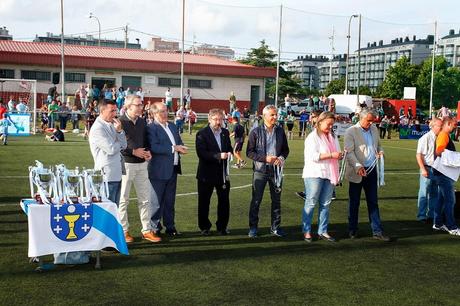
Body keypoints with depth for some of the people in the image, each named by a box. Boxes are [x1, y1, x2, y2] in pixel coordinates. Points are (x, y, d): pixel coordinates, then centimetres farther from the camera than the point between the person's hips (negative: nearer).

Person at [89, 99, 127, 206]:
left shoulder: (112, 125, 12)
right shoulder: (97, 128, -13)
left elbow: (123, 146, 7)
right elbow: (111, 149, -19)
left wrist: (119, 131, -8)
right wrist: (119, 143, 2)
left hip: (117, 174, 8)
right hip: (107, 175, -8)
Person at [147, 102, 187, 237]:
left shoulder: (173, 126, 14)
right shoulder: (151, 128, -11)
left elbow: (179, 141, 19)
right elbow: (154, 147, -22)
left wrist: (181, 148, -5)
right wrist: (174, 148, -22)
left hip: (173, 169, 7)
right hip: (159, 170, -7)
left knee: (170, 200, 15)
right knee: (156, 201, 3)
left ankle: (170, 226, 24)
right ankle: (155, 228, 14)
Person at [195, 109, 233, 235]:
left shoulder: (225, 132, 9)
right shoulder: (202, 134, -9)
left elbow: (229, 147, 19)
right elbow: (201, 153, -19)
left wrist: (229, 153, -5)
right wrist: (218, 156, -27)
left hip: (223, 173, 5)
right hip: (207, 173, -4)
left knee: (224, 200, 8)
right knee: (204, 201, 6)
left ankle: (222, 226, 22)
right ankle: (204, 227, 20)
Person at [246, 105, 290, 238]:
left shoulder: (280, 131, 4)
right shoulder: (256, 132, -6)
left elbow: (285, 149, 12)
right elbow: (249, 152, -6)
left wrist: (281, 158, -9)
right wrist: (265, 158, -17)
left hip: (276, 170, 3)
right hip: (260, 170, -3)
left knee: (276, 199, 10)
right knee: (256, 200, 2)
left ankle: (275, 227, 21)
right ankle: (253, 227, 14)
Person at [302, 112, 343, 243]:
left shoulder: (333, 136, 16)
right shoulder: (313, 137, -6)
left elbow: (336, 153, 25)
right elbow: (313, 156, -17)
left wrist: (339, 156, 2)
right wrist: (331, 155, -21)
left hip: (329, 174, 6)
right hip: (315, 175, -6)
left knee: (325, 204, 7)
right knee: (311, 203, 0)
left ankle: (322, 231, 15)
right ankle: (306, 231, 8)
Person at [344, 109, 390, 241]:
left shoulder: (374, 129, 10)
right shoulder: (351, 131, -8)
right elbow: (349, 152, -15)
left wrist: (380, 151, -1)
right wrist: (358, 166, -27)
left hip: (371, 170, 5)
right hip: (357, 172, -5)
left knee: (373, 202, 7)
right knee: (354, 202, 7)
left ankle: (377, 231, 11)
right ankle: (352, 230, 20)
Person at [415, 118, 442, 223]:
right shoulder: (425, 138, -14)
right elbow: (419, 155, -14)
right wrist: (423, 169, -19)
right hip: (427, 169, -6)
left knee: (434, 193, 15)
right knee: (424, 193, 1)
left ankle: (431, 215, 28)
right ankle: (421, 216, 13)